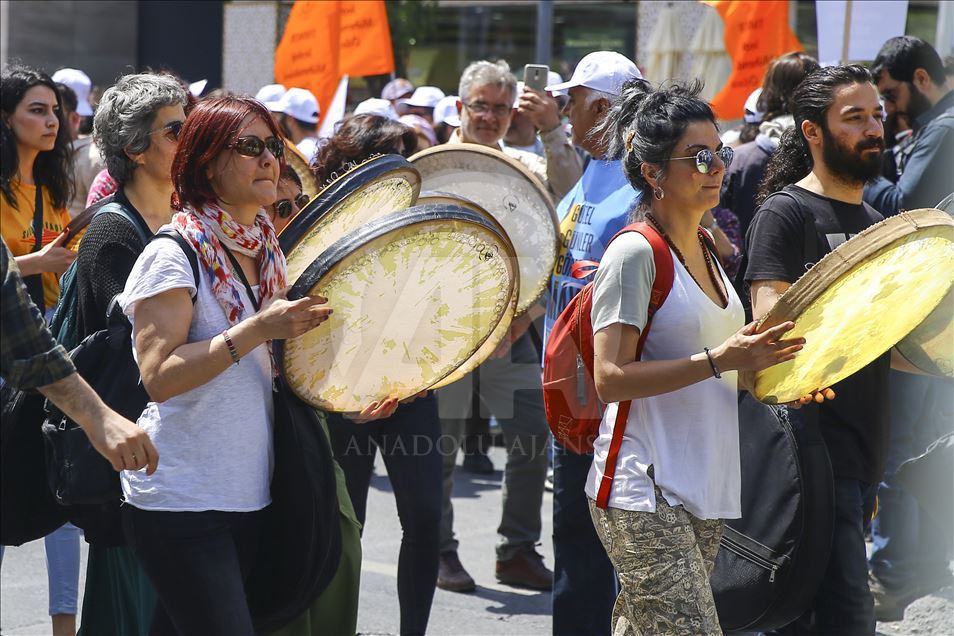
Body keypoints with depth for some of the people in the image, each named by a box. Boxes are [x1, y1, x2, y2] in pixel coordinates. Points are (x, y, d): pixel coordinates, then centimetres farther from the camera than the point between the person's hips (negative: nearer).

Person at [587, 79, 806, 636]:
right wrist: (718, 360, -23)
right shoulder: (634, 254, -10)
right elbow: (610, 379, -18)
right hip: (643, 495, -9)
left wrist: (760, 372, 8)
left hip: (704, 492, 9)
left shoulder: (709, 251, 17)